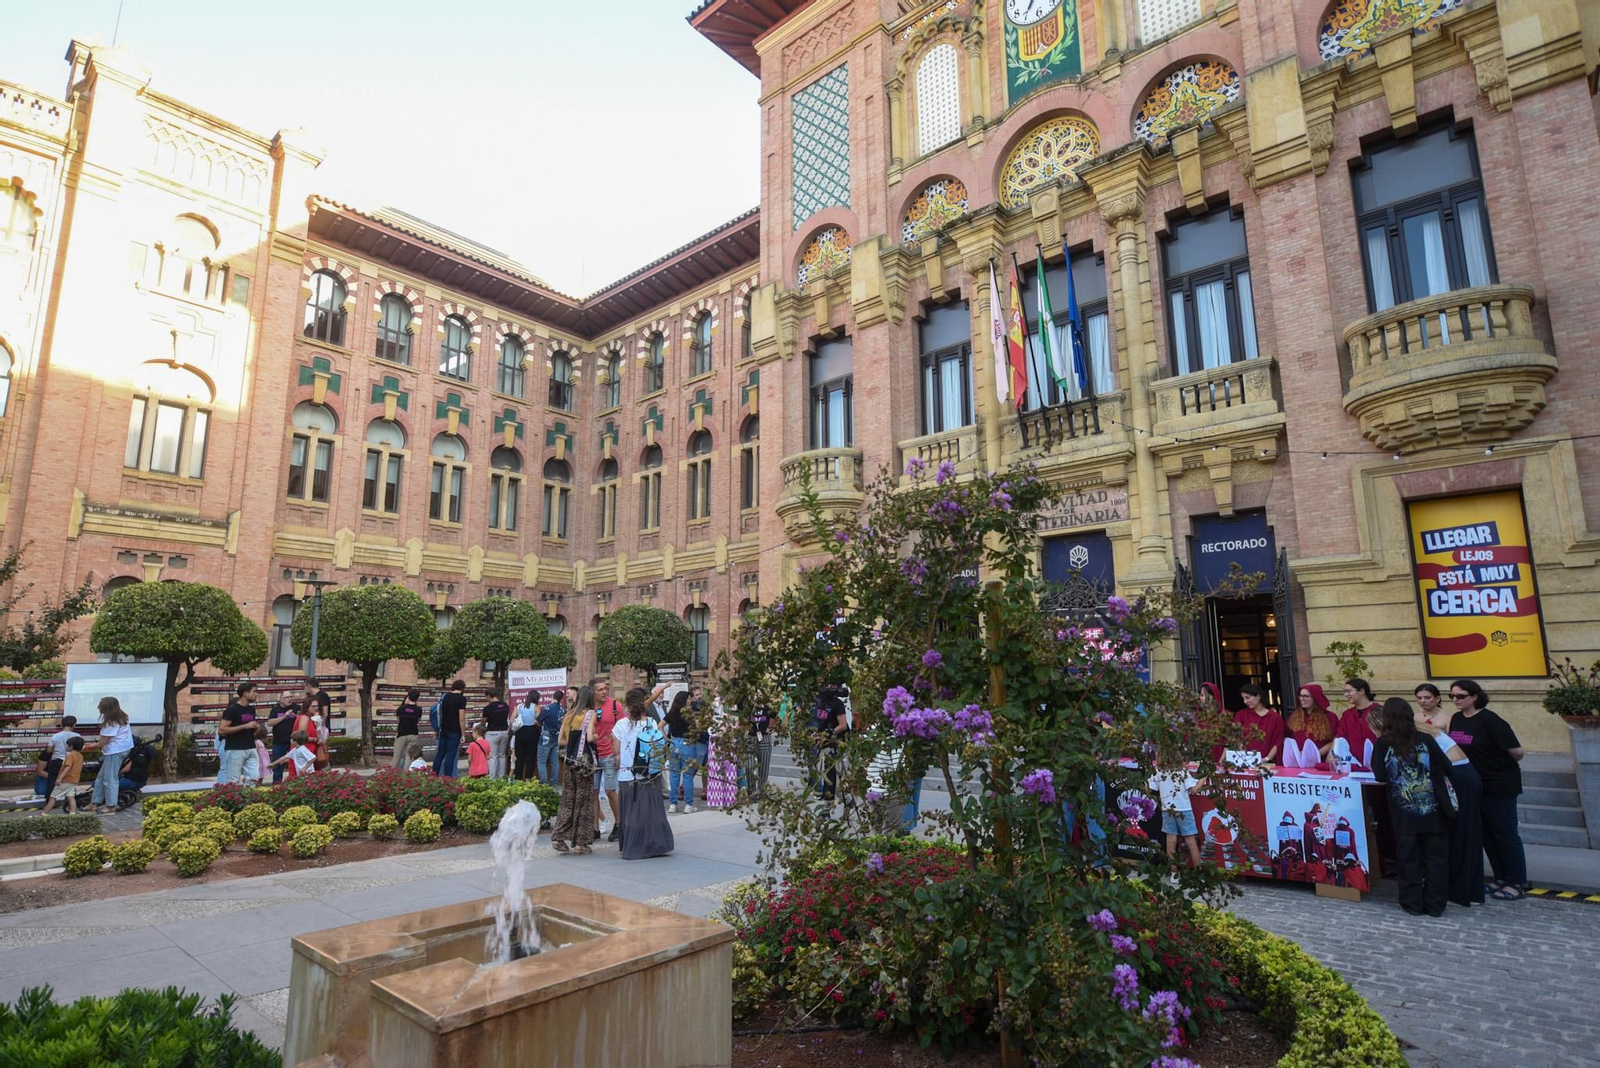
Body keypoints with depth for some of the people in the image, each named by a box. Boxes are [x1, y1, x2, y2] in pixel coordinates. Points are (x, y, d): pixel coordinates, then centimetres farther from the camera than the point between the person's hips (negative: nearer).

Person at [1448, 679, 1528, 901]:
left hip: (1499, 785, -7)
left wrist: (1502, 765, -2)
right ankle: (1501, 878, 26)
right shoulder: (1456, 719, 4)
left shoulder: (1489, 721, -18)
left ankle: (1517, 884, 13)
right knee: (1486, 834, 14)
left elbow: (1517, 752, -18)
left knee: (1505, 833, 2)